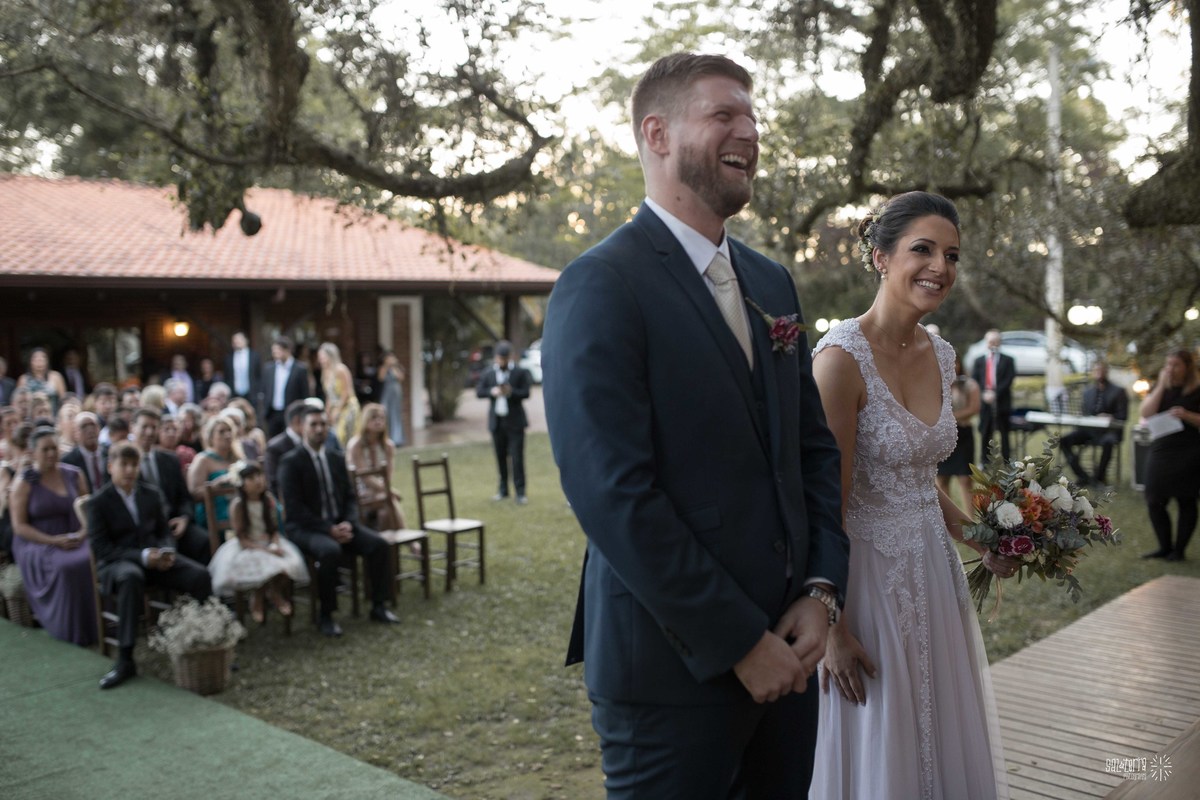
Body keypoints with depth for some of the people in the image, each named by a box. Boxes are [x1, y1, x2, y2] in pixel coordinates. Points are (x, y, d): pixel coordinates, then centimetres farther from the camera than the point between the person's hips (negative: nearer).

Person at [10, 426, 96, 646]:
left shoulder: (73, 475, 10)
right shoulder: (24, 483, 0)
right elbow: (19, 526, -4)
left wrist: (82, 534, -8)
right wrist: (53, 541, -16)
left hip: (73, 542, 3)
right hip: (36, 545, -3)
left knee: (93, 561, -30)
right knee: (65, 568, -35)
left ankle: (93, 632, -18)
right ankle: (70, 636, -21)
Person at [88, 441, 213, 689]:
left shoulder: (151, 494, 13)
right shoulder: (98, 502, -1)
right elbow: (100, 547, -8)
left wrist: (167, 551, -8)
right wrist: (142, 556, -21)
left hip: (154, 557, 4)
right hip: (116, 563, -4)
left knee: (200, 575, -23)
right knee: (131, 577, -41)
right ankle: (125, 660, -36)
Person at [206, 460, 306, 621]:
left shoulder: (269, 501, -1)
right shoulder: (237, 505, -13)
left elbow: (274, 530, 2)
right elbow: (242, 539, -13)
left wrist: (276, 546, -19)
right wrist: (265, 550, -22)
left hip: (269, 544, 4)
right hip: (246, 548, -3)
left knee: (290, 563, -23)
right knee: (264, 567, -31)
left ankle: (275, 593, 10)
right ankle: (258, 600, 2)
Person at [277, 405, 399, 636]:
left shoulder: (336, 459, 12)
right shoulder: (290, 462, -7)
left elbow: (350, 497, 13)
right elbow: (294, 508, -13)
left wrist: (348, 523, -8)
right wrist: (328, 529, -20)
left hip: (339, 524, 6)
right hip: (305, 528, -6)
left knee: (378, 544, -16)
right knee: (330, 551, -36)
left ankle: (378, 607, -3)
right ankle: (325, 616, -19)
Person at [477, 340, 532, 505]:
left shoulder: (521, 372, -2)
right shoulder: (488, 373, 7)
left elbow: (526, 393, -7)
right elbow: (479, 391, 4)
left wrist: (511, 392, -25)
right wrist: (492, 391, -15)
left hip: (515, 421, -3)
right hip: (496, 420, 3)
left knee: (517, 457, -6)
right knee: (500, 457, 10)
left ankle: (520, 492, -3)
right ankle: (503, 489, 21)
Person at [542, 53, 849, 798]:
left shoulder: (772, 283, 11)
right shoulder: (601, 287, -13)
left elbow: (815, 447, 13)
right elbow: (614, 495, -20)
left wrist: (822, 591, -1)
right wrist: (739, 642, -16)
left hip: (785, 650, 7)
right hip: (676, 666, -7)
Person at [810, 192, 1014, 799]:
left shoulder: (941, 355, 5)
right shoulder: (842, 356, -19)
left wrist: (983, 544, 7)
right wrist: (833, 628, -18)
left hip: (933, 568, 8)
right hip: (868, 573, -7)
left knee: (944, 746, 18)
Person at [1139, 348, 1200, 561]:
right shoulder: (1159, 386, 9)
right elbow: (1146, 413, -6)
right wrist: (1162, 386, -10)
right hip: (1160, 450, 4)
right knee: (1154, 502, 3)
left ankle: (1179, 550, 13)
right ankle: (1165, 547, 17)